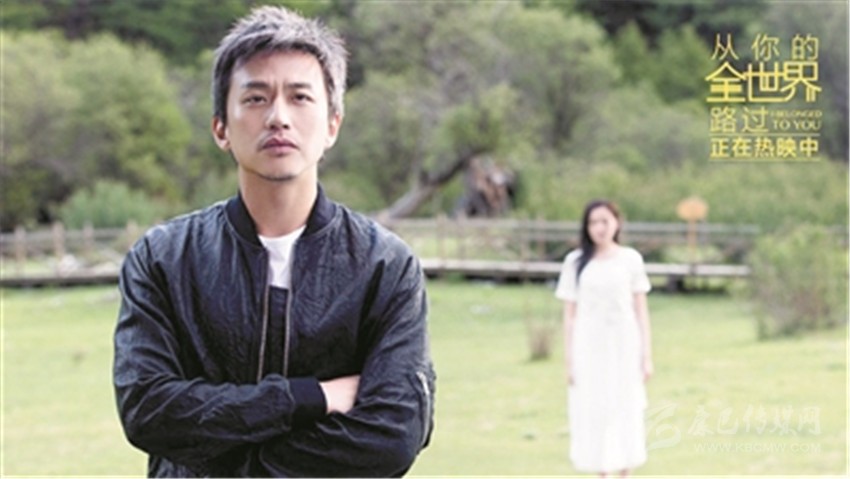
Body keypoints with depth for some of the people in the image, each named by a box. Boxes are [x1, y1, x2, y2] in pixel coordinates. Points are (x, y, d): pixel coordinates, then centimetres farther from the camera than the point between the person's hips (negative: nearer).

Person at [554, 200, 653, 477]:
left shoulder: (630, 259, 2)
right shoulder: (576, 262, 2)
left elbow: (641, 310, 4)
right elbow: (569, 314, 3)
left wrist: (647, 355, 0)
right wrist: (569, 360, -1)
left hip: (624, 348, 0)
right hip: (589, 350, 0)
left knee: (626, 414, 2)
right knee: (594, 414, 1)